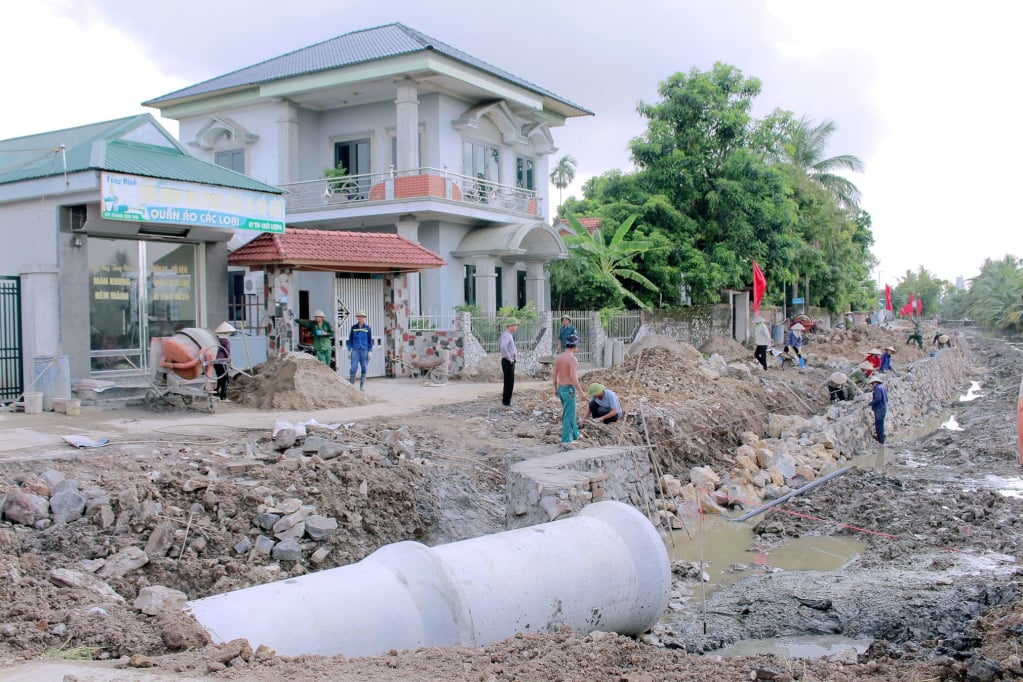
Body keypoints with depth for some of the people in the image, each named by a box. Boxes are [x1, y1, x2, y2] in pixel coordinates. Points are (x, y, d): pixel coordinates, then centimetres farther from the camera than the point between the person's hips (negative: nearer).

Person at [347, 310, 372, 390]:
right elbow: (350, 339, 8)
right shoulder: (353, 327, 6)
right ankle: (351, 385, 4)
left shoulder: (368, 328, 2)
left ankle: (362, 386, 7)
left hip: (364, 350, 0)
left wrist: (370, 351, -5)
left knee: (364, 368, 0)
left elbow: (370, 340, 2)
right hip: (355, 350, 0)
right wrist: (349, 350, 3)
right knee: (353, 368, -7)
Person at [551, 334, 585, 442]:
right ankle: (566, 439, 3)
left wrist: (556, 388, 21)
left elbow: (553, 374, 9)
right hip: (569, 390, -8)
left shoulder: (559, 357, 5)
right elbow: (573, 378, -24)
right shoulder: (573, 359, -19)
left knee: (570, 412, 22)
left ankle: (575, 434, 34)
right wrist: (581, 392, -17)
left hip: (561, 389, 8)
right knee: (569, 415, 0)